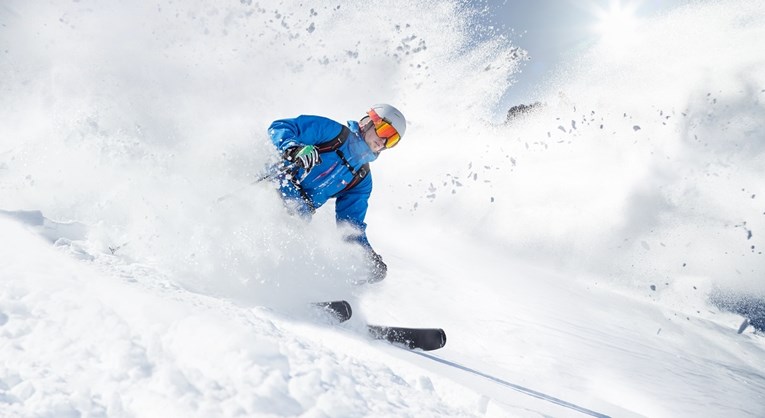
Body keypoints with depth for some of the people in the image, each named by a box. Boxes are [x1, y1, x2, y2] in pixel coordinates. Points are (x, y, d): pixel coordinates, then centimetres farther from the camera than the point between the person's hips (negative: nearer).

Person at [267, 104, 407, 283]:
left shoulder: (362, 179, 18)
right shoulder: (333, 132, 1)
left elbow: (351, 224, 19)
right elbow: (279, 127, -5)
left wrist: (370, 256, 4)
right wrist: (294, 148, -27)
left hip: (297, 214, 7)